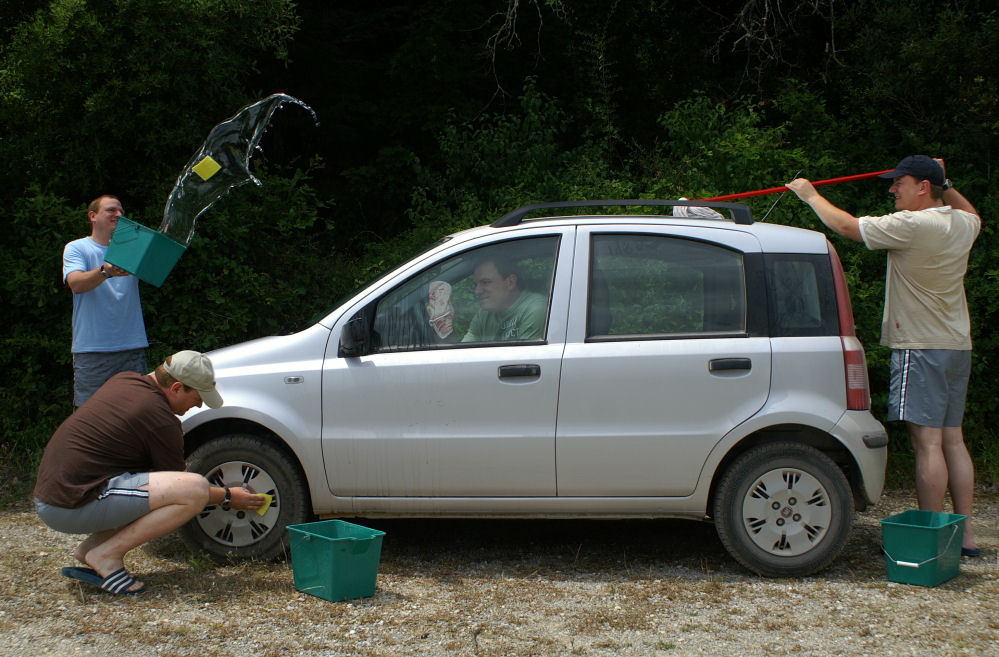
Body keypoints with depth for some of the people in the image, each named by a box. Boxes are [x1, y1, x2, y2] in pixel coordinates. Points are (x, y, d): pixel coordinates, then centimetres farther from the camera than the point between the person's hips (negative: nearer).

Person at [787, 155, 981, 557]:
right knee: (952, 439, 11)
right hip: (957, 347, 9)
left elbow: (847, 226, -11)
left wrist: (810, 195, 3)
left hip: (920, 349, -9)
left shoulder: (913, 225, -17)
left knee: (927, 442, -8)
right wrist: (945, 185, 38)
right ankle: (965, 534, 13)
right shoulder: (963, 225, 8)